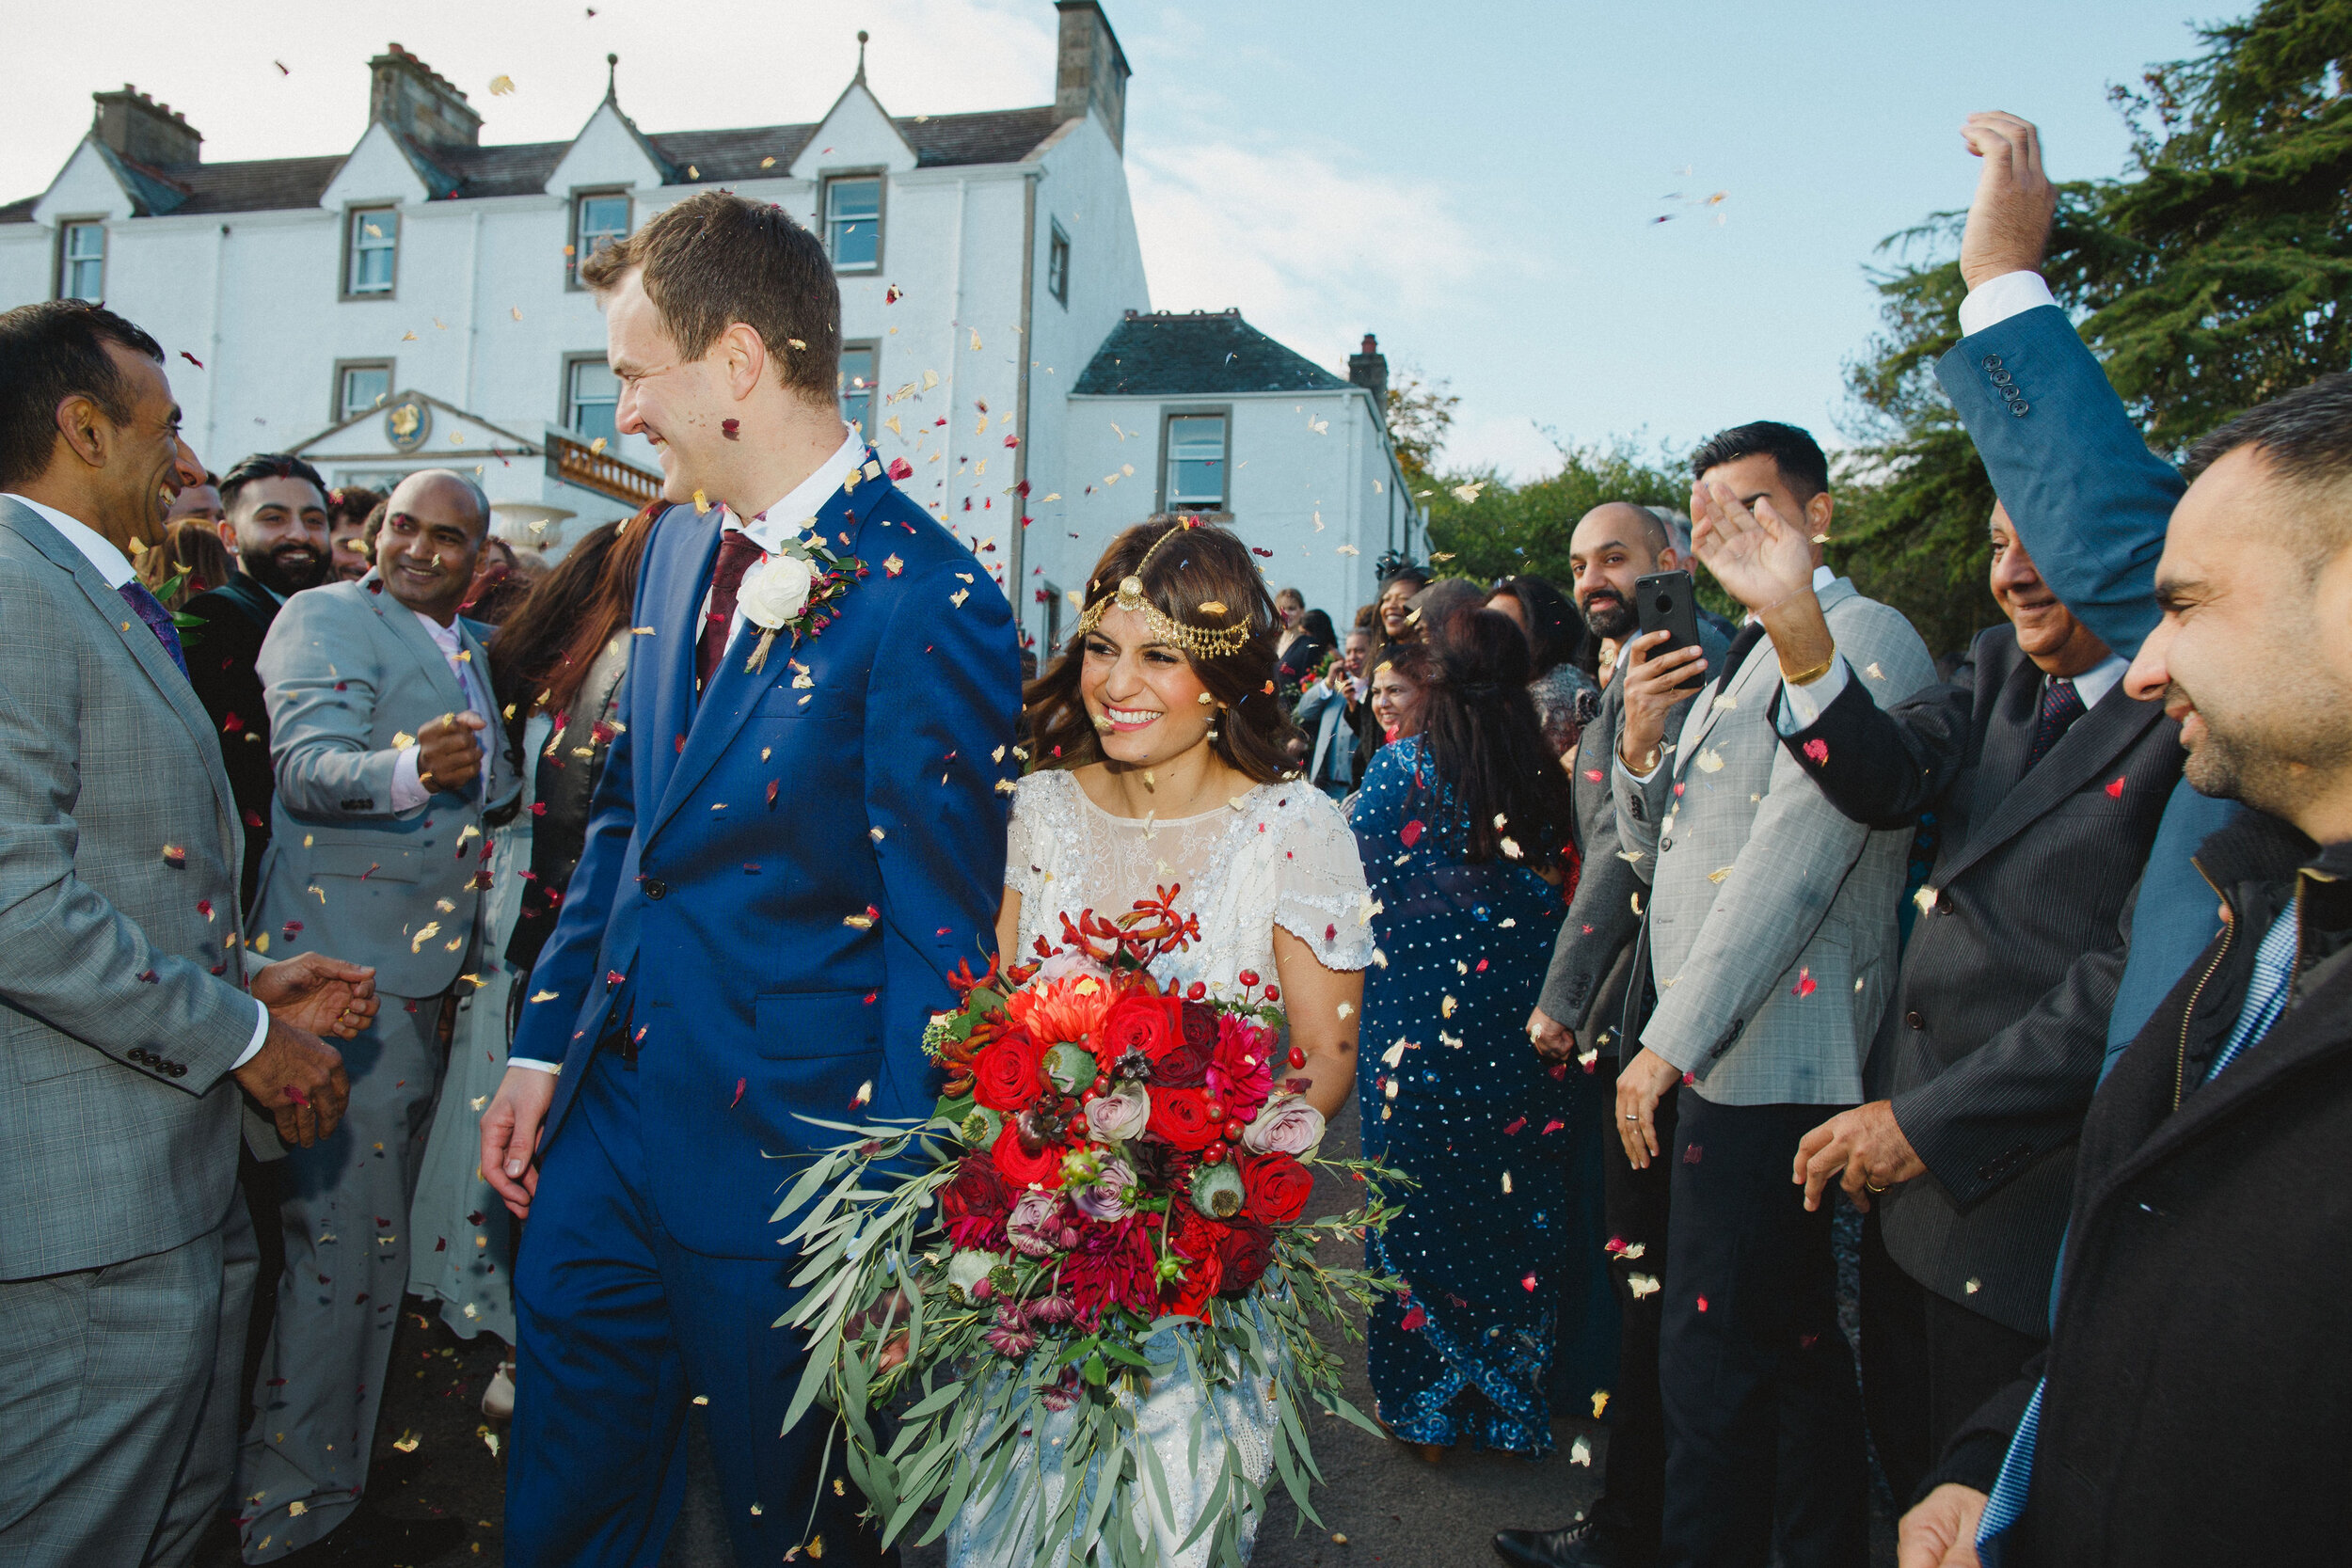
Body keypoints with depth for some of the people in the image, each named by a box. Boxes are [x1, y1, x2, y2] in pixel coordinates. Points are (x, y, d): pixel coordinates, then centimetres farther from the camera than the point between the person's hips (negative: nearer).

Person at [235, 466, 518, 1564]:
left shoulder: (469, 650, 18)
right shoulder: (321, 617, -6)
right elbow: (307, 763, -23)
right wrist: (411, 771, -41)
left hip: (427, 971, 9)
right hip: (345, 969, -9)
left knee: (380, 1237, 18)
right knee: (340, 1242, -5)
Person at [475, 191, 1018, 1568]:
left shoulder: (929, 603, -19)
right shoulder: (683, 543, 7)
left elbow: (937, 938, -18)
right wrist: (545, 1046, 12)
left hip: (774, 1155, -7)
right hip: (605, 1115, 7)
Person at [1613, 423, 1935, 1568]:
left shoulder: (1863, 638, -11)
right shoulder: (1742, 658, 19)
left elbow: (1793, 859, -19)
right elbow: (1653, 842, 20)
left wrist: (1670, 1041, -18)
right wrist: (1640, 747, -1)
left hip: (1768, 1061, -9)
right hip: (1726, 1051, 9)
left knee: (1713, 1365, -2)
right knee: (1795, 1341, 20)